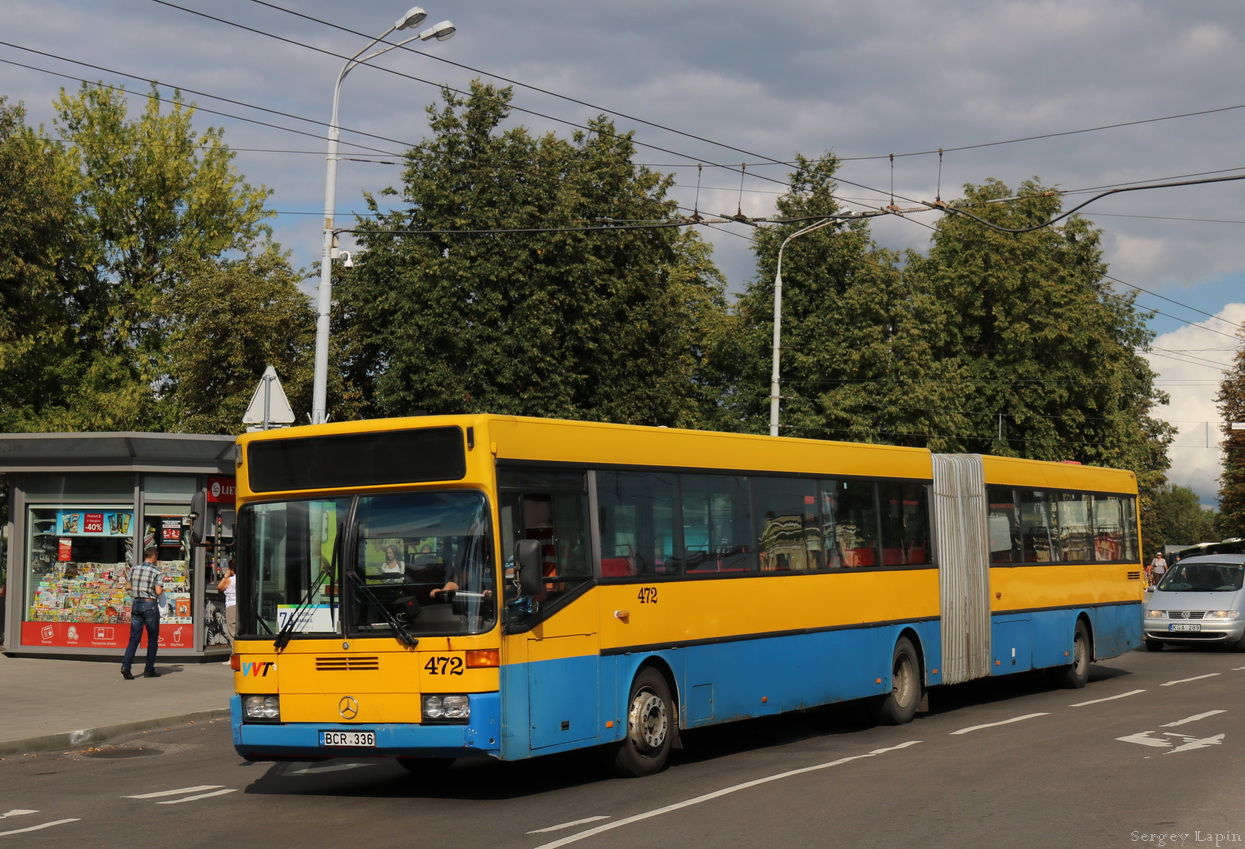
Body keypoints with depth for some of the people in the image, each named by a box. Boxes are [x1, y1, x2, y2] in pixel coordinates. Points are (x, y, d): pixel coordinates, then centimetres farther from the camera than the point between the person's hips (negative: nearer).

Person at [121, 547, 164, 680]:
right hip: (150, 605, -4)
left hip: (135, 603, 4)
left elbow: (129, 587, 12)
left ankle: (126, 665, -12)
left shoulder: (133, 569, 6)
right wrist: (162, 589, 6)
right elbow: (158, 591, -15)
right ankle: (149, 670, 9)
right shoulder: (156, 571, -10)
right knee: (152, 639, 8)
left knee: (134, 638, 5)